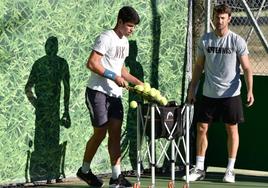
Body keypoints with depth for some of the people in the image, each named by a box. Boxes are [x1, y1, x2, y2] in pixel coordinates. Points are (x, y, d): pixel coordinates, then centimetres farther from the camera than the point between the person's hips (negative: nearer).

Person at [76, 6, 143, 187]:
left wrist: (138, 82, 14)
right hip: (98, 92, -7)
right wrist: (114, 76, -22)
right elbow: (92, 63, -20)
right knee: (100, 132, -1)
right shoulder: (106, 38, -13)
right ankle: (85, 170, 16)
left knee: (116, 133, 0)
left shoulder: (124, 42, 14)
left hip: (115, 93, 7)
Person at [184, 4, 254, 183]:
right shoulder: (205, 40, 4)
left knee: (232, 129, 2)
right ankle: (199, 169, 10)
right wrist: (192, 89, 10)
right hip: (209, 94, 3)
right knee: (202, 128, 2)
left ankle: (230, 170, 11)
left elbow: (247, 68, -7)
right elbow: (199, 66, 13)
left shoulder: (237, 41, -6)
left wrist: (250, 91, -19)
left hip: (230, 94, -3)